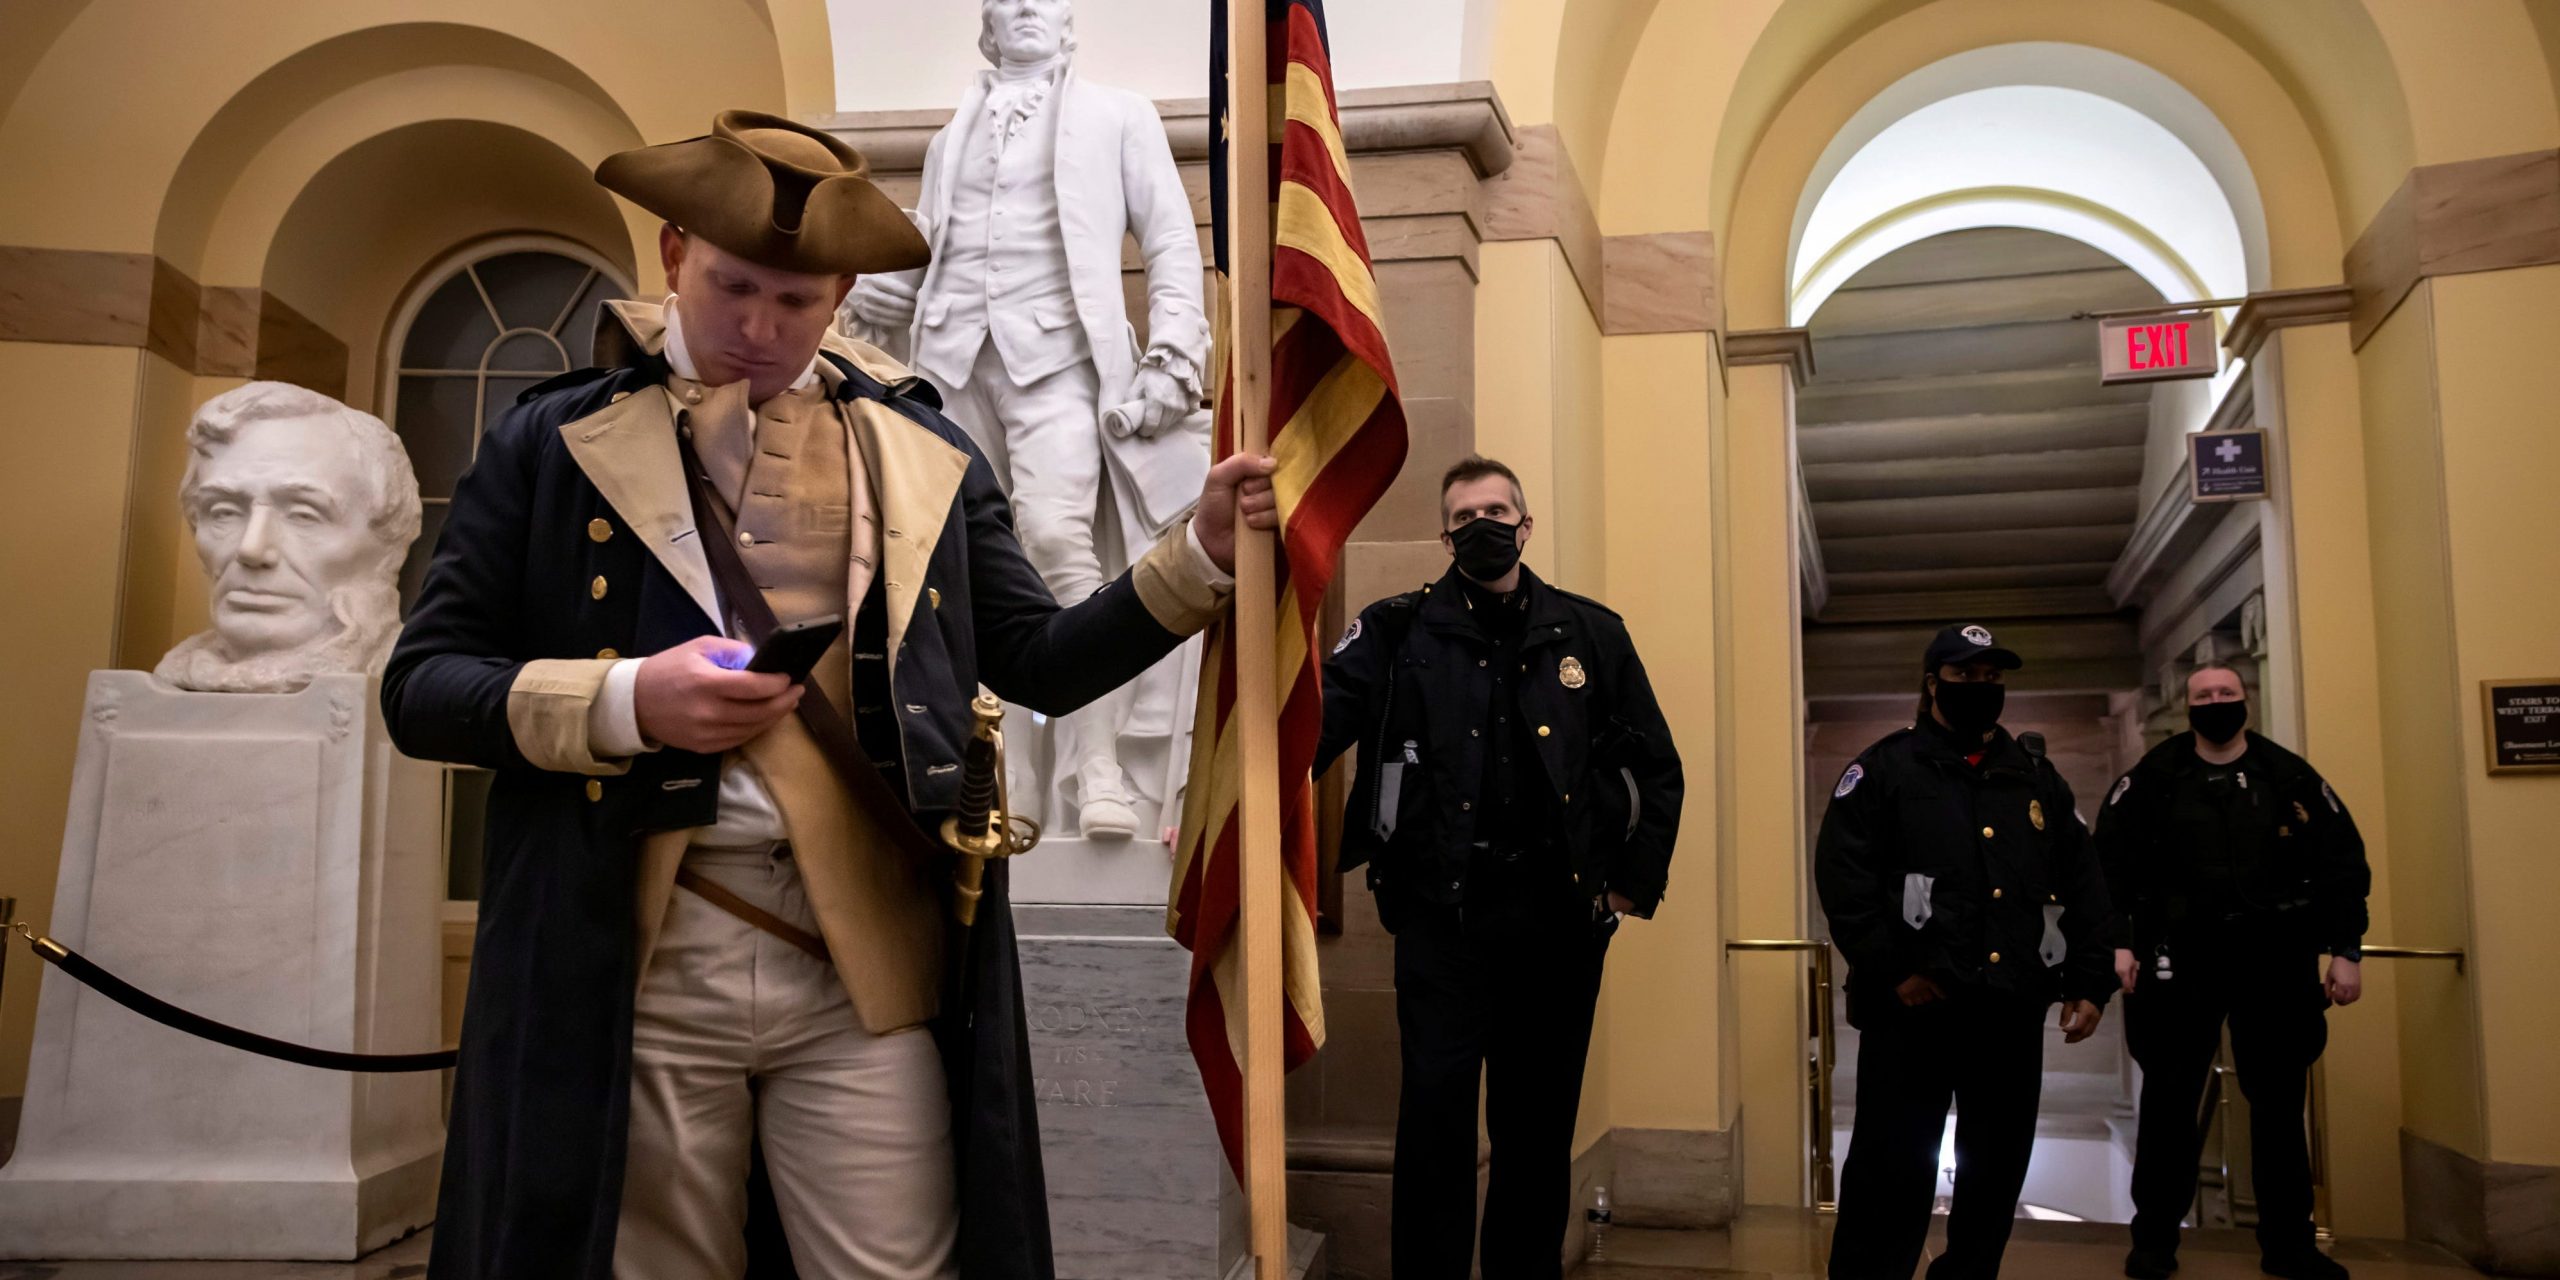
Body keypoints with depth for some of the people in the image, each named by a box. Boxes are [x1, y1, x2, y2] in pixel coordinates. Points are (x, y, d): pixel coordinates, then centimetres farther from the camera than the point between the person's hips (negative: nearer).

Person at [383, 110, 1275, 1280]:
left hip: (866, 966, 1)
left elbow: (1038, 661, 11)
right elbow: (420, 687, 1)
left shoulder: (920, 452, 11)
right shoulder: (556, 441, 5)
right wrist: (627, 702, -15)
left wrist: (1205, 552, -1)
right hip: (636, 966, 0)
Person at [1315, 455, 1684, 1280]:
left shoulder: (1590, 635, 8)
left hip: (1560, 915, 2)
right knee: (1436, 1114, -4)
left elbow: (1657, 770, 13)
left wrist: (1639, 884, 5)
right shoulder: (1398, 633, 2)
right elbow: (1306, 731, -9)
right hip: (1442, 910, -2)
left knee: (1540, 1121, 11)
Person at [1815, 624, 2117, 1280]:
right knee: (1891, 1172, -3)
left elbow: (2083, 886, 15)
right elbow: (1843, 880, -9)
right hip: (1913, 1010, -5)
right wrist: (1891, 973, -15)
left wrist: (2089, 983, 6)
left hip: (2014, 1011, 5)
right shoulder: (1883, 770, 1)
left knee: (1997, 1173, 12)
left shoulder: (2037, 776, 16)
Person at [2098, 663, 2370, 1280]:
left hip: (2274, 962, 2)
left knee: (2279, 1102, 9)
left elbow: (2344, 862, 6)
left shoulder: (2291, 777, 4)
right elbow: (2109, 862, -2)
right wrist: (2118, 941, -10)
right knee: (2169, 1101, 4)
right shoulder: (2151, 778, 0)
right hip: (2181, 959, -1)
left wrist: (2345, 950, 1)